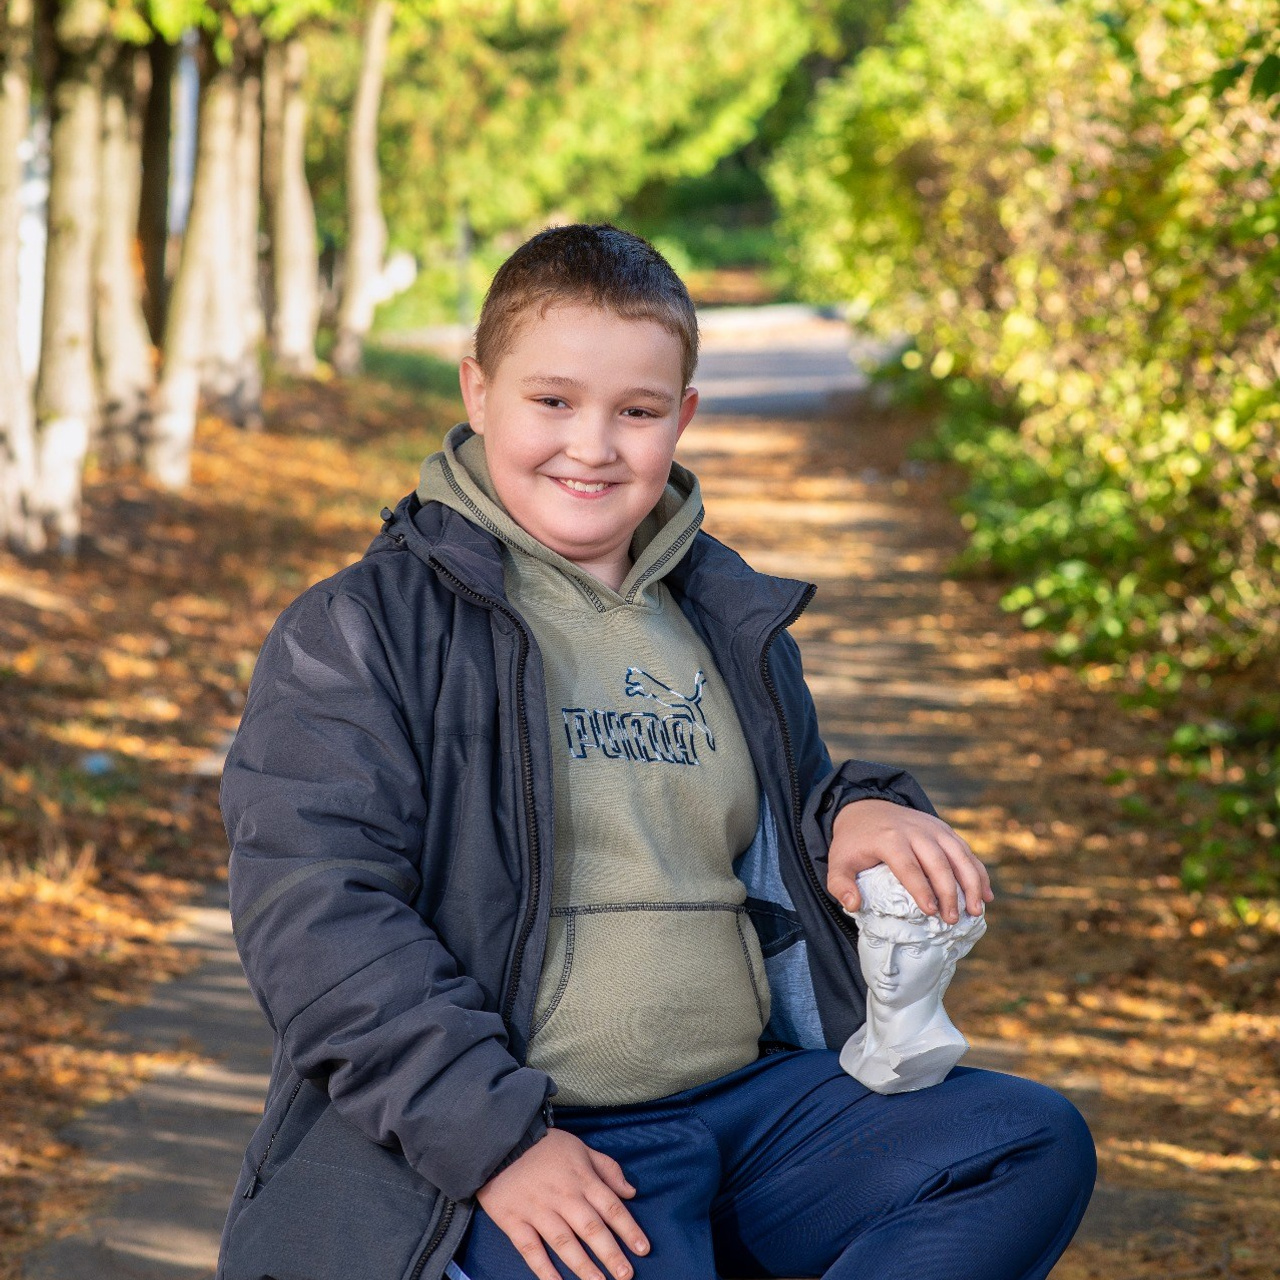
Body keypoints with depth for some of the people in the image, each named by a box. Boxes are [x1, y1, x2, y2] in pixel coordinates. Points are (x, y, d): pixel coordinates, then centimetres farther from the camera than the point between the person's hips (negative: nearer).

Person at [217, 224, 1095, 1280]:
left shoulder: (730, 625, 17)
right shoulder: (361, 631, -1)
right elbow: (317, 916, -10)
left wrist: (858, 814, 6)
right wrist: (495, 1136, -18)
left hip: (752, 1098, 6)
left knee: (1036, 1145, -12)